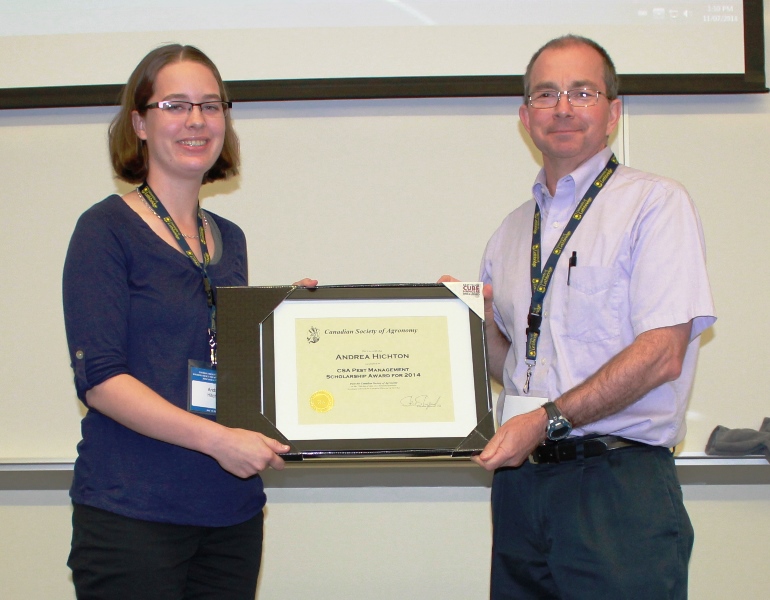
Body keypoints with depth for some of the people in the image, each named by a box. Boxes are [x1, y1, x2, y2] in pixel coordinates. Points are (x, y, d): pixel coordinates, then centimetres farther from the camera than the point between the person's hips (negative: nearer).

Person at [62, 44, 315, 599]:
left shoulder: (230, 239, 13)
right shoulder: (108, 229, -6)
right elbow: (99, 377, -14)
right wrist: (214, 437, -22)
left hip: (232, 512, 6)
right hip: (133, 512, -6)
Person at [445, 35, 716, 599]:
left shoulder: (656, 203, -2)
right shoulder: (511, 233, 17)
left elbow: (661, 356, -12)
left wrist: (549, 419, -16)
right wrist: (477, 323, 2)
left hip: (619, 485, -5)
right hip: (520, 482, 5)